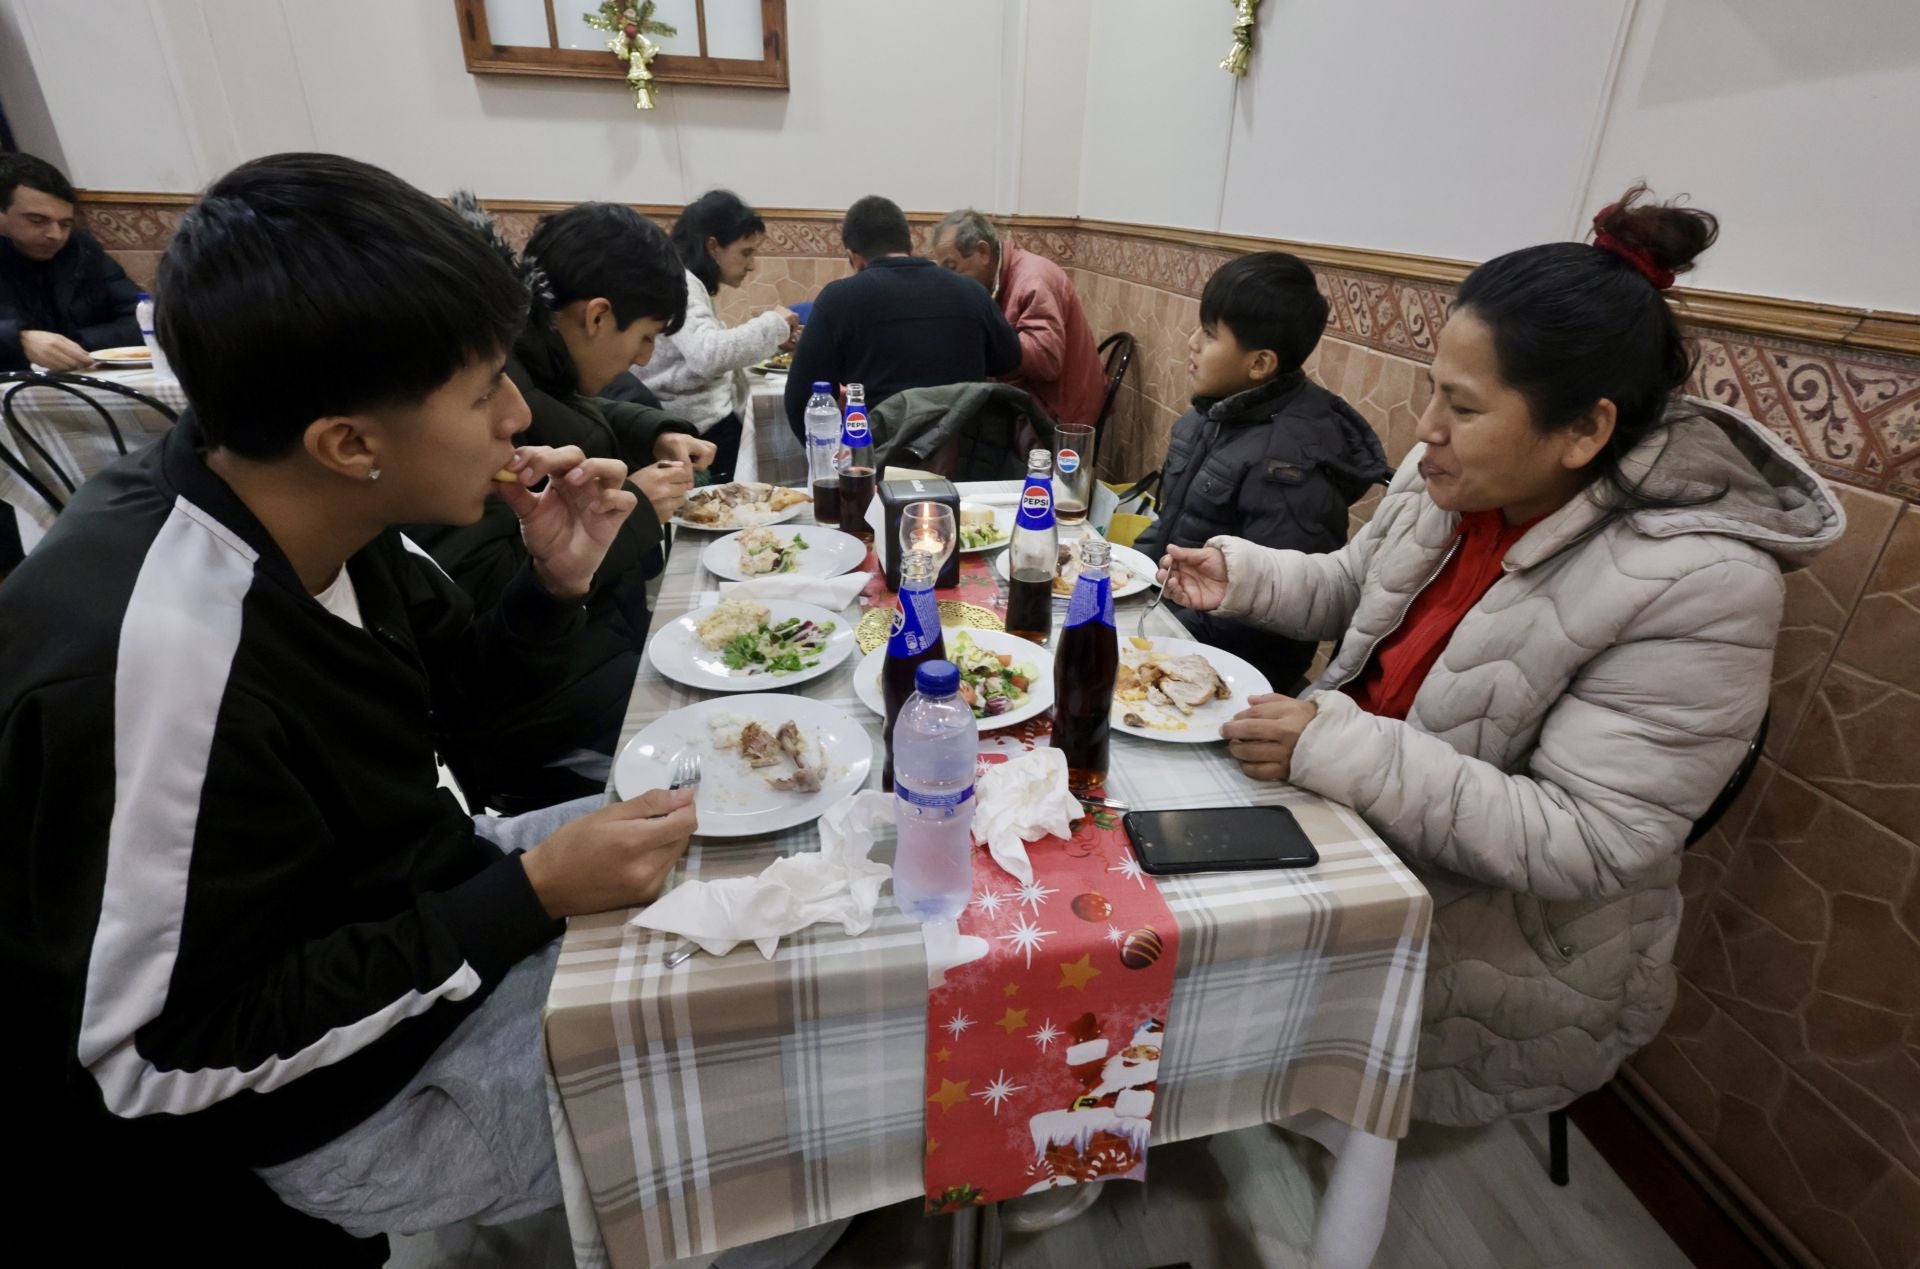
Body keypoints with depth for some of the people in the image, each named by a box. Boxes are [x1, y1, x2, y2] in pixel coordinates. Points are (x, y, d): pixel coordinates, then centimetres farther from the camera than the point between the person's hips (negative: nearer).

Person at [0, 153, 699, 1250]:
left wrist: (556, 584, -14)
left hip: (423, 898, 7)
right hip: (345, 1091, -7)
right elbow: (157, 1062, -25)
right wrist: (532, 894, -27)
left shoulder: (329, 519, -10)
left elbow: (447, 712, 5)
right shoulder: (165, 648, -35)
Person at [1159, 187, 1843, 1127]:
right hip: (1357, 811, 6)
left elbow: (1585, 845, -28)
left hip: (1520, 932, -6)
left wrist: (1339, 748, -34)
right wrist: (1243, 574, -7)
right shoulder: (1457, 478, -7)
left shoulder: (1698, 586, -26)